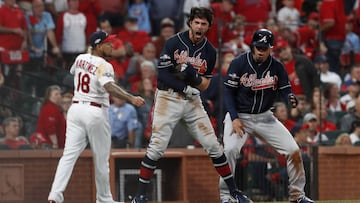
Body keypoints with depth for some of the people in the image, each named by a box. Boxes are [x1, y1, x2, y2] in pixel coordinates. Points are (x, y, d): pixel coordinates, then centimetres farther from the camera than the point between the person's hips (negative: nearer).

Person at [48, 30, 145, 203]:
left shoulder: (80, 59, 9)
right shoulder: (104, 66, -12)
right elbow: (109, 86, -30)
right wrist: (131, 98, -39)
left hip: (76, 108, 6)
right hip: (96, 112, -6)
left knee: (69, 154, -3)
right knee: (101, 159, 8)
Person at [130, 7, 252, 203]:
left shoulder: (209, 51, 4)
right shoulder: (174, 43, -9)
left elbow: (204, 84, 3)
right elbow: (163, 74, -11)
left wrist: (193, 75, -17)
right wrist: (184, 88, -17)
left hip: (192, 100, 4)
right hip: (168, 97, -4)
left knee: (213, 145, 2)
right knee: (157, 147, -10)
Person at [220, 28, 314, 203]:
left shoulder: (277, 67, -4)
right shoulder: (239, 63, -12)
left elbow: (285, 90, -2)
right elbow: (228, 92, -10)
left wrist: (292, 99, -28)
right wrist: (234, 118, -20)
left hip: (265, 117, 3)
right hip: (239, 116, -3)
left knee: (293, 151, -4)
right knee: (230, 150, -28)